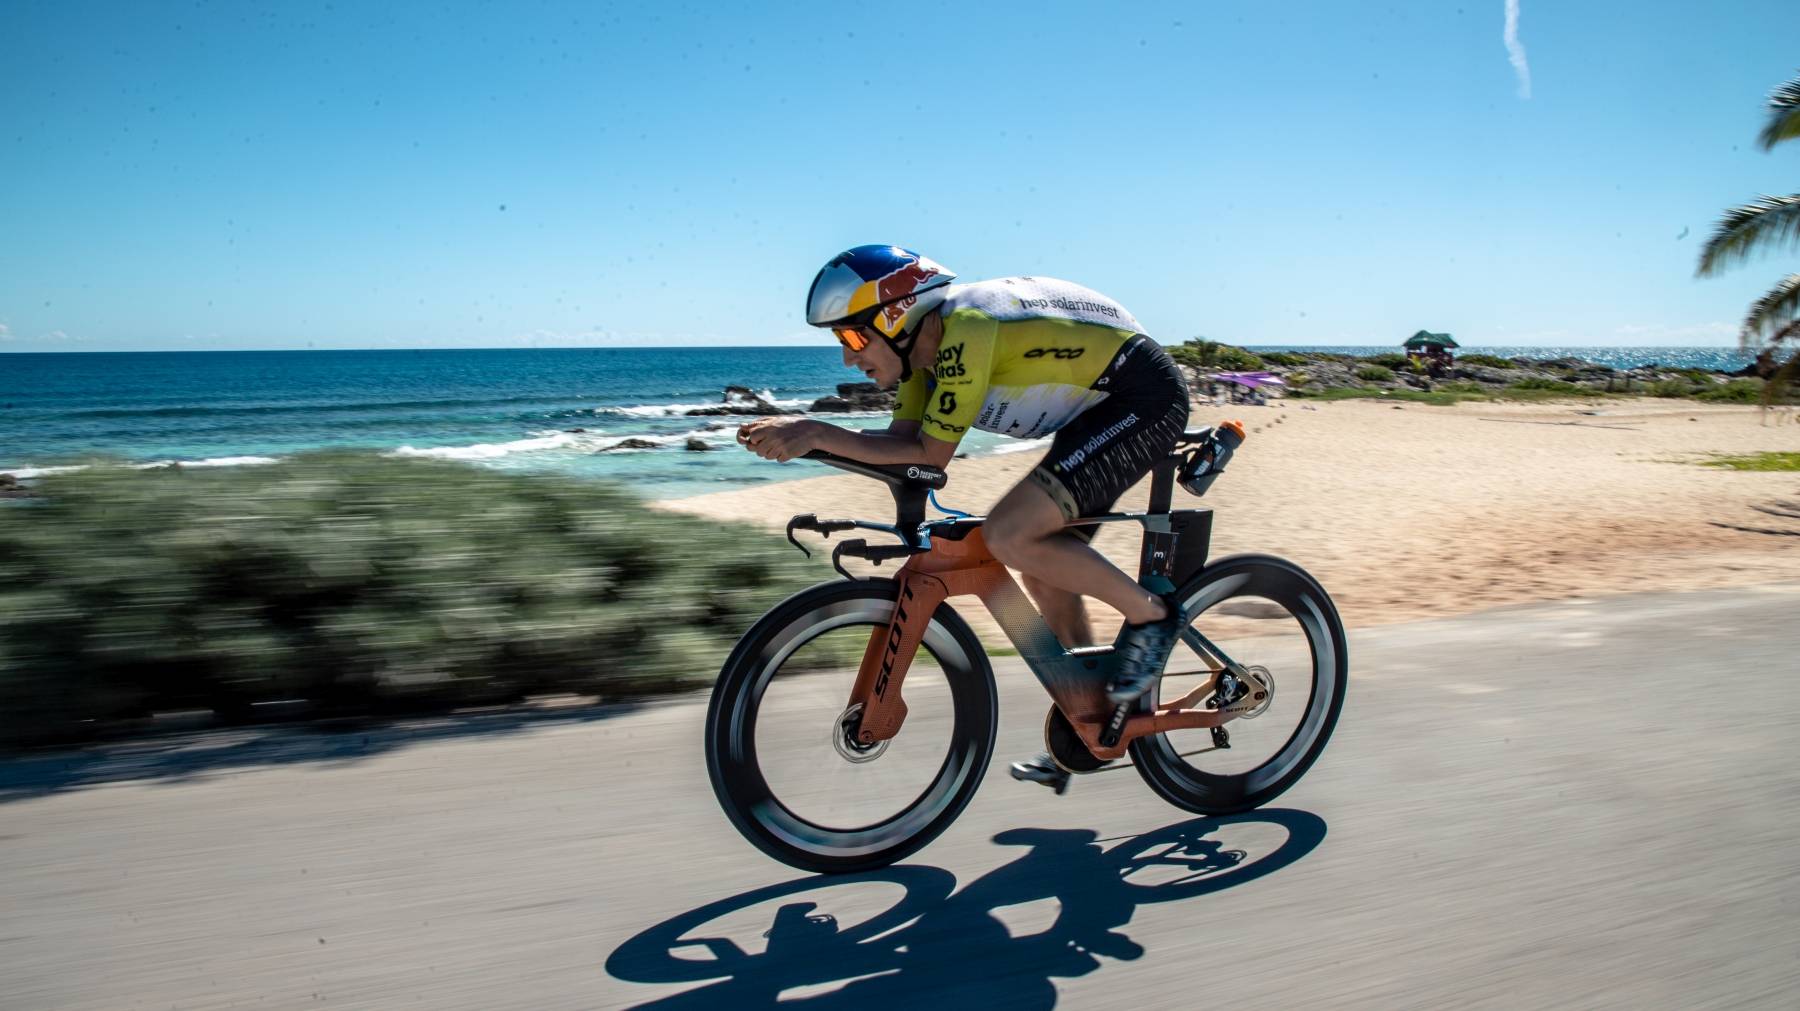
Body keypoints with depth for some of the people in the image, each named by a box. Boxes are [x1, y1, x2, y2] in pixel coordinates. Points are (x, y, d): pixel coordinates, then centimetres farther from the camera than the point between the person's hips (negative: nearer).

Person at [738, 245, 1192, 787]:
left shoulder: (965, 330, -25)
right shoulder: (927, 345, 3)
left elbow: (931, 453, -23)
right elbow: (900, 440, 0)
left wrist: (816, 434, -24)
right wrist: (803, 433, -12)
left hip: (1144, 397, -10)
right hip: (1101, 407, 10)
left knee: (1009, 534, -21)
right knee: (1047, 569, 9)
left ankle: (1150, 614, -4)